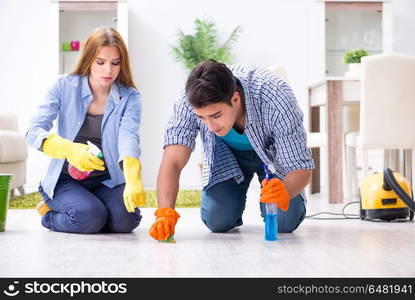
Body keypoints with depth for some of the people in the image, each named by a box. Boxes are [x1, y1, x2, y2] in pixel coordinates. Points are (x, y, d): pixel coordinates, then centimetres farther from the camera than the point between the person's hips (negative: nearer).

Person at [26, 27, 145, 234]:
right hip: (65, 180, -2)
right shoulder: (65, 86, -5)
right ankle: (49, 214, 4)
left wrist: (133, 181, -43)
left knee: (126, 219, -26)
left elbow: (129, 137, -22)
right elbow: (34, 131, -16)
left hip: (108, 181, 2)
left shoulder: (129, 97, -4)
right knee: (90, 216, -30)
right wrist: (69, 149, -37)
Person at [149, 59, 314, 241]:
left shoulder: (276, 99, -40)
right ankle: (235, 200, 20)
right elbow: (172, 162, -35)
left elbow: (301, 168, -33)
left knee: (285, 222, -17)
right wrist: (165, 212, -52)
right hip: (227, 154, 2)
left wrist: (285, 191, -56)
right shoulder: (189, 103, -34)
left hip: (274, 153, -1)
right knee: (217, 221, -15)